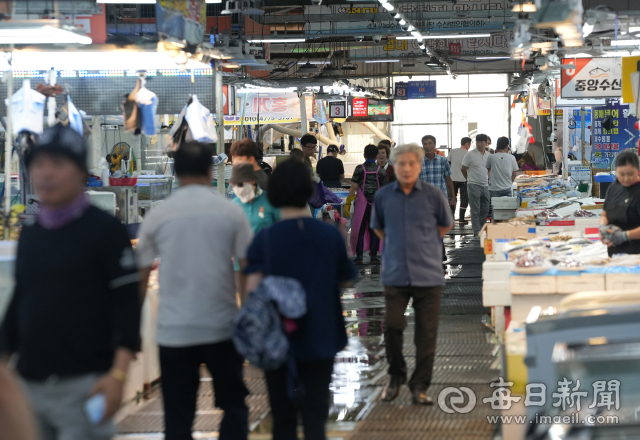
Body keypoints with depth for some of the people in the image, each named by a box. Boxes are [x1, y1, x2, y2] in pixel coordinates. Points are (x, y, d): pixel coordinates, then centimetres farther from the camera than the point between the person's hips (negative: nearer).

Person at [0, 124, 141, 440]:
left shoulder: (105, 230, -5)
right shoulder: (28, 235, 14)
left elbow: (127, 304, -9)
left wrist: (118, 374, -18)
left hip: (84, 384, -6)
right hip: (30, 385, 6)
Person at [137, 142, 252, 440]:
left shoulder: (157, 217, 1)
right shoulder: (231, 213, -1)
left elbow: (140, 276, 6)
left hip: (173, 332, 0)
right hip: (222, 328, 0)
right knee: (234, 405, 15)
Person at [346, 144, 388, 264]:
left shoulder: (359, 169, -4)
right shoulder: (381, 171, 2)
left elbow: (354, 188, -7)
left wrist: (348, 204, 0)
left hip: (362, 204, -2)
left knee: (360, 230, 4)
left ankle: (359, 256, 2)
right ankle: (374, 256, 9)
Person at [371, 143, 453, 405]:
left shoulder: (433, 195, -1)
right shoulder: (383, 196, 4)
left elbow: (445, 225, 16)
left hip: (428, 273, -1)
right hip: (395, 274, 1)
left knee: (426, 333, 1)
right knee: (392, 326, -7)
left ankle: (420, 386, 12)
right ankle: (396, 376, 16)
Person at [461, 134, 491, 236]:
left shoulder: (488, 155, 10)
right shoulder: (470, 154, -6)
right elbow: (463, 169, 0)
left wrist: (486, 178, 11)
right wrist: (471, 179, 8)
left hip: (485, 185, 6)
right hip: (474, 186, -6)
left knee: (485, 210, 10)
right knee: (475, 211, -5)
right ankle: (477, 232, -4)